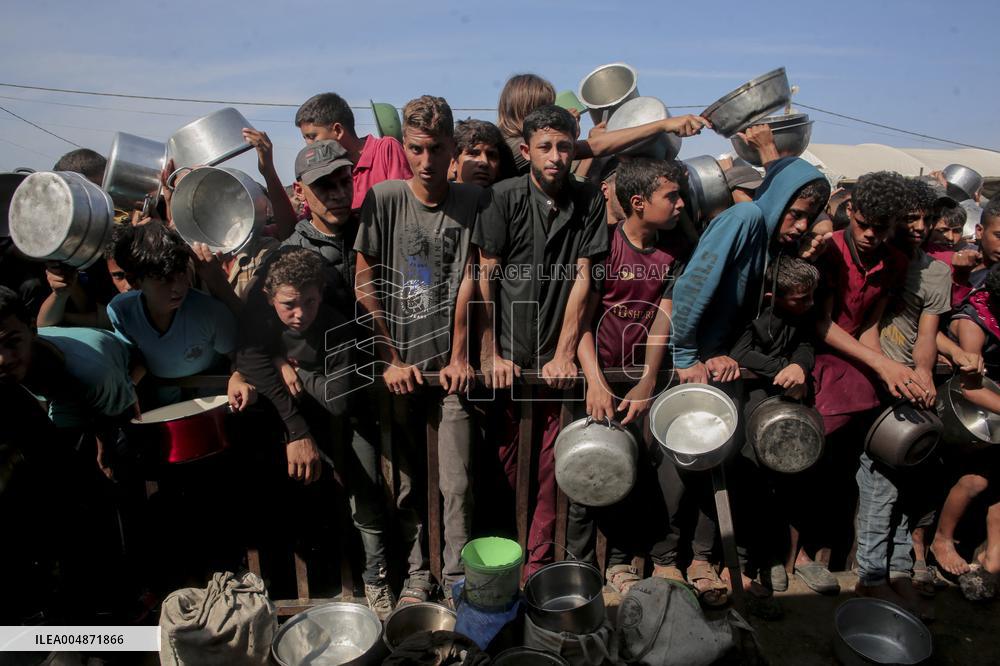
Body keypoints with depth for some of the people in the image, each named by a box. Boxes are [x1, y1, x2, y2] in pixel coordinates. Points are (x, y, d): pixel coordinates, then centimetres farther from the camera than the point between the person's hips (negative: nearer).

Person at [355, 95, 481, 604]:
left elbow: (467, 282, 0)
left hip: (449, 365, 0)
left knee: (458, 482, 0)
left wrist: (458, 358, -3)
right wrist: (391, 361, -4)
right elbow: (364, 286, -2)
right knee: (405, 481, 9)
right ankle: (415, 575, 26)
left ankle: (458, 577, 19)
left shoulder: (471, 201, 1)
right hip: (398, 365, 0)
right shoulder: (383, 199, -2)